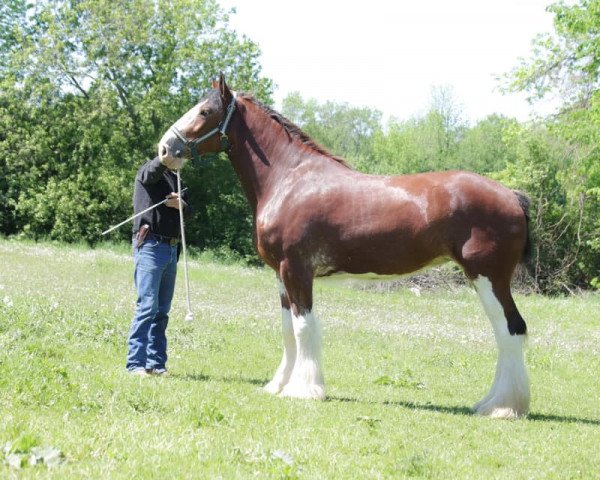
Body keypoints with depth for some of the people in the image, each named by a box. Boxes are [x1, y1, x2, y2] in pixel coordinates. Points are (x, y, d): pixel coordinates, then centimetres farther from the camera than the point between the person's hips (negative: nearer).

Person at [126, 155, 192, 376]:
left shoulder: (176, 179, 20)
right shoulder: (148, 172, -1)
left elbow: (189, 210, 14)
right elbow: (152, 170, -25)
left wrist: (181, 204, -9)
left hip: (171, 249, 7)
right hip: (150, 246, -7)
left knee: (162, 310, 7)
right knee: (147, 306, -13)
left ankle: (156, 363, 10)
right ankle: (135, 363, -12)